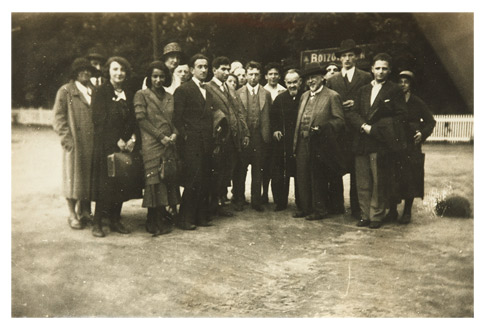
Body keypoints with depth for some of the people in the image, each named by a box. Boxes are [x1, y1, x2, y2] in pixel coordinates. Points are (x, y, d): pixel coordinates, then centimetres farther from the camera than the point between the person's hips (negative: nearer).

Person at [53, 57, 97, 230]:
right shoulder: (65, 91, 2)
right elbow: (58, 117, -4)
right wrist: (67, 138, -13)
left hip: (92, 143, 5)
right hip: (75, 143, -4)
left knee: (90, 178, 8)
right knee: (73, 177, 1)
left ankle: (85, 212, 20)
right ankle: (72, 214, 11)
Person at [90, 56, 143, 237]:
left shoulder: (128, 94, 14)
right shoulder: (101, 92, -3)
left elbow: (133, 119, 12)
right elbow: (100, 120, -10)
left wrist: (133, 138, -5)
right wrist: (117, 141, -14)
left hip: (126, 145, 5)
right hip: (106, 145, -5)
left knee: (122, 183, 5)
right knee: (105, 183, -5)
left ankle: (115, 220, 16)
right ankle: (97, 223, 6)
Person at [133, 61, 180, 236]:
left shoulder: (169, 97, 18)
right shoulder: (141, 95, 2)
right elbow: (141, 119, -7)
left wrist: (174, 133, -3)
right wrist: (161, 136, -12)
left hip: (169, 145, 5)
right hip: (151, 145, -5)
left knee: (171, 181, 3)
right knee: (155, 182, -6)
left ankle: (167, 219, 14)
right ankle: (155, 224, 3)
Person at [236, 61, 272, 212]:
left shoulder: (266, 94, 9)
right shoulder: (238, 93, 4)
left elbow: (269, 115, 7)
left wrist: (267, 135, 0)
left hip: (260, 136, 1)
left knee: (258, 170, 6)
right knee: (240, 169, 4)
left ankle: (256, 200, 15)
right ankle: (239, 199, 17)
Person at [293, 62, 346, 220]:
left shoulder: (332, 96, -5)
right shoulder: (304, 96, 16)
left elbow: (339, 121, -8)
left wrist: (322, 127, -21)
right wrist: (296, 143, 11)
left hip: (319, 144, -6)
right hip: (303, 143, 7)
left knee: (318, 179, 2)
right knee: (302, 177, 10)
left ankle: (320, 210, 15)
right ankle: (305, 208, 23)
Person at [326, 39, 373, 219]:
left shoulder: (365, 77, 8)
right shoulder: (332, 79, 15)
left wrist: (356, 104, -10)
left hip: (356, 129, -2)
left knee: (356, 169, -1)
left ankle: (356, 208, 7)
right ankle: (336, 205, 13)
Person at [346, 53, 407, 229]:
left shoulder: (395, 91, 3)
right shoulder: (363, 91, 18)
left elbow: (400, 117, -4)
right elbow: (351, 113, 11)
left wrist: (374, 128, -10)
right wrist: (364, 126, -9)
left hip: (381, 143, -4)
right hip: (361, 143, 4)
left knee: (379, 183, -1)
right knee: (362, 182, 5)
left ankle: (376, 216, 9)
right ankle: (365, 215, 14)